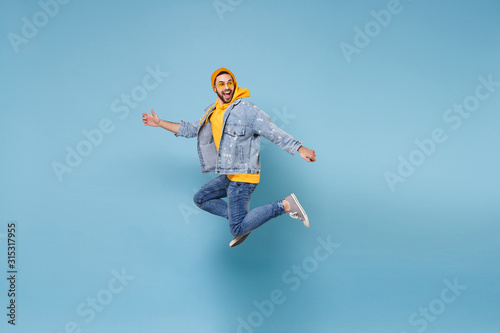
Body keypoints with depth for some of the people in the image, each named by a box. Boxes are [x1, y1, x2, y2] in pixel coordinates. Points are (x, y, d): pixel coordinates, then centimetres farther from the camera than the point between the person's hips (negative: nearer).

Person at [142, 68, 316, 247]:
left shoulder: (247, 109, -13)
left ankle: (285, 205, -5)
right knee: (201, 199, 21)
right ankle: (242, 220, 16)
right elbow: (190, 130, 24)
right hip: (229, 176, 8)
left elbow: (274, 133, -14)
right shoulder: (211, 113, 10)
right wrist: (159, 123, 25)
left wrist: (300, 149, -23)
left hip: (243, 176, -8)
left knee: (238, 230, -11)